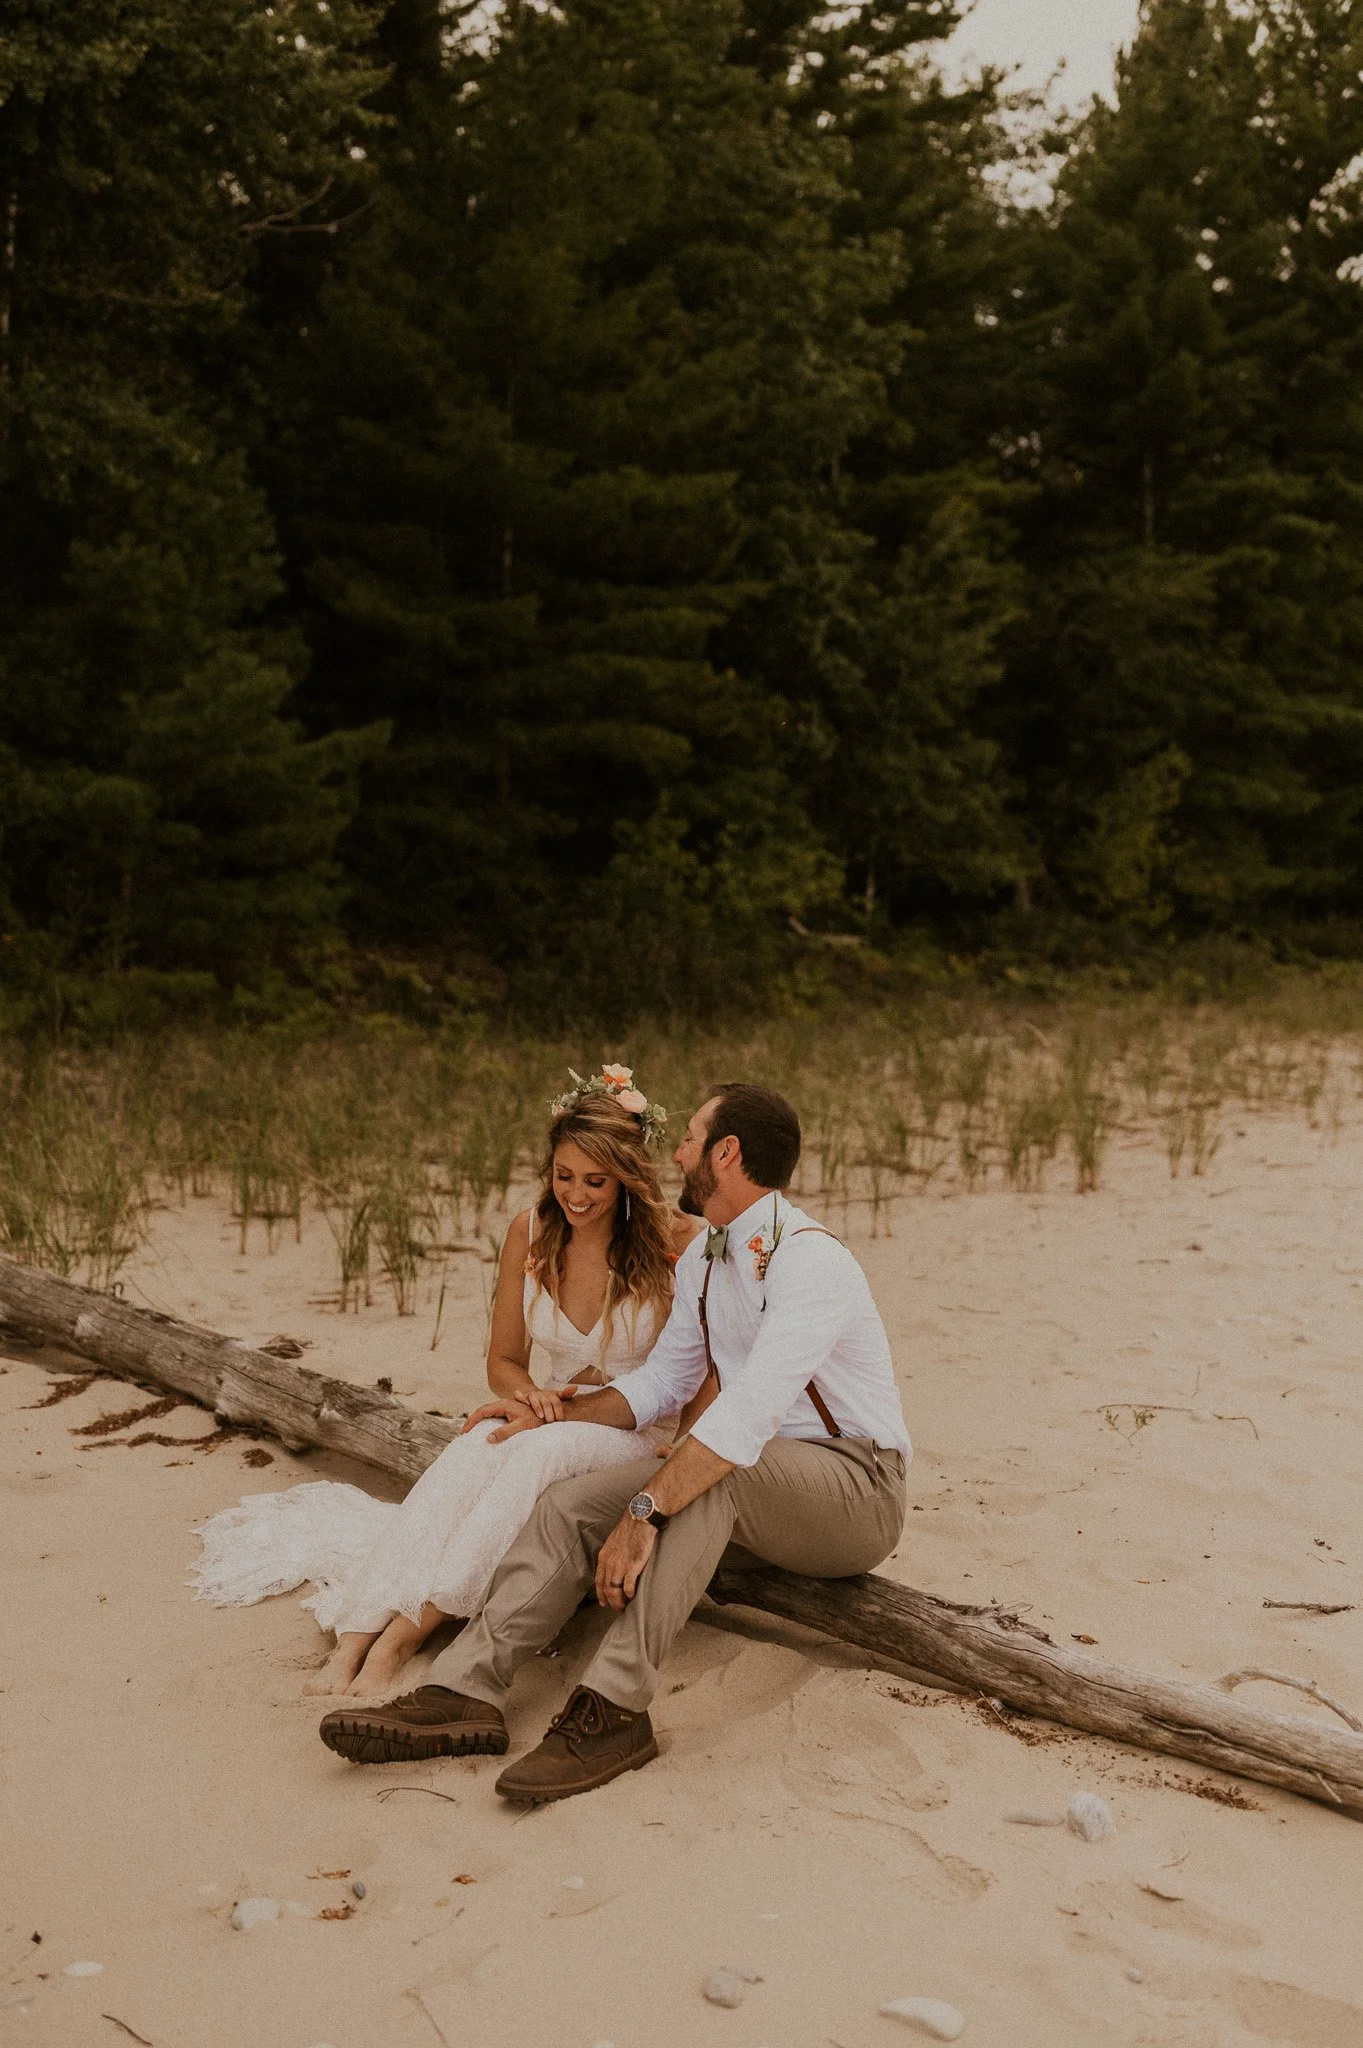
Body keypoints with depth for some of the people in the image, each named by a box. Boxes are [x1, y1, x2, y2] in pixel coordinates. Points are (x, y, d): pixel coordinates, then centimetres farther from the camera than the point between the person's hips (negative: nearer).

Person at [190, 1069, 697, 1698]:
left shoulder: (674, 1240, -12)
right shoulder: (530, 1233, 0)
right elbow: (503, 1360, 10)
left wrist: (560, 1408, -17)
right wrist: (530, 1394, -15)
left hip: (646, 1437, -3)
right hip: (557, 1417, 4)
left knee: (541, 1450, -36)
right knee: (470, 1452, -30)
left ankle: (404, 1632, -34)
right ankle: (354, 1641, -36)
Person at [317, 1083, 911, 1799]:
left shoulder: (809, 1258, -20)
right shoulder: (701, 1258, 10)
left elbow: (749, 1411, -33)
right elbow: (658, 1382, 18)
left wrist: (645, 1511, -37)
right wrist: (549, 1416, 5)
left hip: (854, 1490, -8)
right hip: (746, 1490, 8)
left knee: (714, 1472, -38)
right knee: (572, 1503, -12)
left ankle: (613, 1707, -37)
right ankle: (465, 1693, -21)